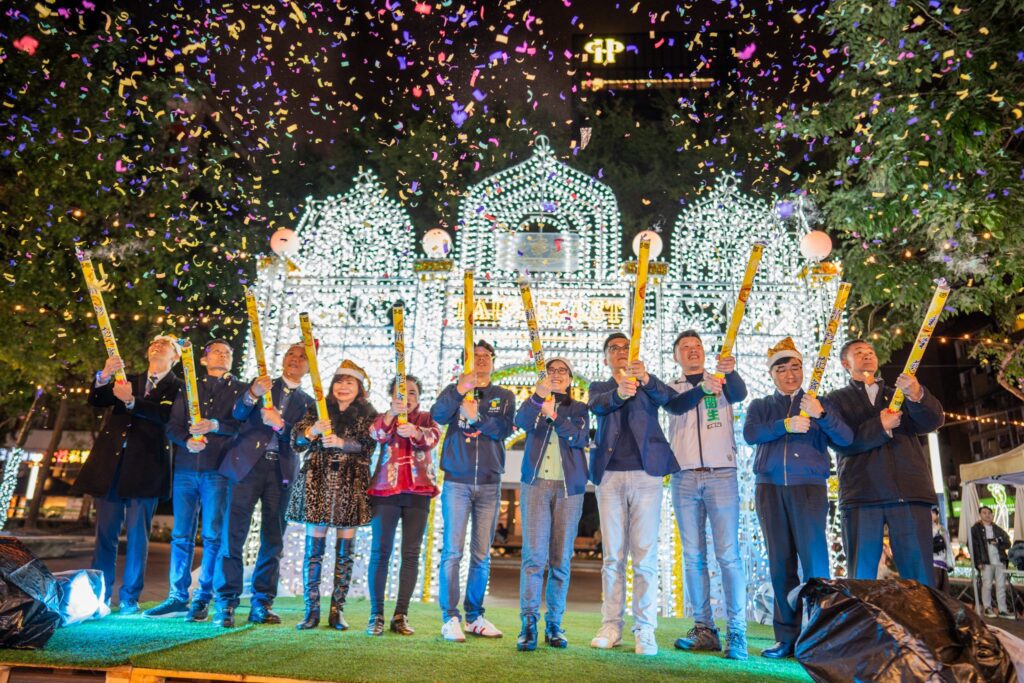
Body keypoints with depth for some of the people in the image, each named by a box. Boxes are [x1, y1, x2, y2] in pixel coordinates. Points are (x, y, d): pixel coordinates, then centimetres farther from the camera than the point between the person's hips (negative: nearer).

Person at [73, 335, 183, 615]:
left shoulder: (177, 387, 4)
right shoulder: (130, 380, 19)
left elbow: (166, 415, -14)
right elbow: (95, 401, 7)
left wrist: (131, 401, -26)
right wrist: (104, 376, -11)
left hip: (145, 467, -4)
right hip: (111, 465, 4)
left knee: (137, 534, -2)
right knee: (105, 531, 7)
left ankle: (129, 598, 7)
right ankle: (98, 596, 15)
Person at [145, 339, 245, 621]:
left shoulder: (241, 390, 9)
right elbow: (172, 426, 7)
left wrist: (215, 425, -20)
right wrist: (187, 441, -13)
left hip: (218, 470, -3)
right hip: (186, 468, 3)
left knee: (213, 536, -2)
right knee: (181, 534, 5)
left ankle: (203, 600, 6)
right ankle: (178, 597, 13)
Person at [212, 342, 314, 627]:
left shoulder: (307, 403, 14)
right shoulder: (260, 384, 11)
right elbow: (237, 414, -5)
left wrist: (279, 424, -18)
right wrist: (253, 394, -25)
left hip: (282, 472, 2)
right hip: (248, 464, -2)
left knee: (273, 541, 4)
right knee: (233, 534, -6)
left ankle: (262, 604, 14)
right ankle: (226, 603, 1)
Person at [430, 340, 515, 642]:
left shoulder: (504, 396, 12)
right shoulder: (454, 390, 10)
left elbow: (504, 429, -6)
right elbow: (437, 415, -11)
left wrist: (477, 415, -19)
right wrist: (460, 390, -25)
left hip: (489, 484, 2)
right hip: (456, 481, -1)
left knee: (482, 555, 7)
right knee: (452, 550, -5)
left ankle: (474, 616, 17)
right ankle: (450, 618, 2)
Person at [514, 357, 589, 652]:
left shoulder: (578, 409, 13)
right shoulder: (535, 404, 13)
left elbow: (580, 438, -6)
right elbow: (521, 422, -10)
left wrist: (554, 416, -18)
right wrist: (538, 396, -27)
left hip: (569, 487, 1)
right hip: (536, 483, -1)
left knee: (561, 559, 3)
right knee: (534, 554, -11)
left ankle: (554, 624, 10)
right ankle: (528, 624, -10)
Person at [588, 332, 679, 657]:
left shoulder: (648, 384, 14)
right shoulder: (599, 388, 16)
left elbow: (666, 396, -8)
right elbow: (596, 406, -7)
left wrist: (645, 378, -29)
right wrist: (618, 392, -30)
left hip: (645, 474, -1)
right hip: (610, 475, 1)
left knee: (645, 555, -2)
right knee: (612, 556, 5)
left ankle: (645, 631, 2)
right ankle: (611, 626, 11)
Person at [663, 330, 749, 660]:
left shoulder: (722, 382, 11)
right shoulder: (672, 388, 12)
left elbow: (740, 394, -12)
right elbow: (675, 406, -11)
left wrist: (730, 371, -34)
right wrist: (702, 387, -31)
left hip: (721, 475, -2)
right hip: (684, 477, 2)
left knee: (728, 554, -8)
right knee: (693, 556, 4)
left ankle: (736, 632, -4)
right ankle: (704, 629, 12)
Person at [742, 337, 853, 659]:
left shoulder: (818, 404, 14)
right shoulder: (760, 406, 17)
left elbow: (845, 438, -2)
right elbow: (750, 434, -4)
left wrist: (821, 414, -18)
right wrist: (786, 425, -17)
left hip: (809, 485, -1)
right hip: (770, 487, 2)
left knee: (814, 559, -9)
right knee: (780, 562, 2)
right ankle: (787, 636, 6)